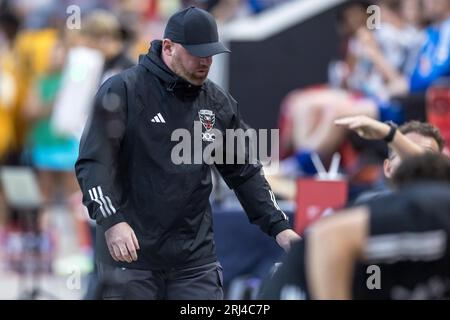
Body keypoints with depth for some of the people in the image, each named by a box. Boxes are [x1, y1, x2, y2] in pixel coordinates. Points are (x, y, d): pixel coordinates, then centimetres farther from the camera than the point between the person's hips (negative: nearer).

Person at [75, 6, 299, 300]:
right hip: (131, 254, -4)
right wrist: (111, 220, -25)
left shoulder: (219, 103, 11)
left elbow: (244, 173, 18)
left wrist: (279, 227, 9)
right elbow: (93, 162, -11)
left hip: (195, 256, 4)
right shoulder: (122, 91, -5)